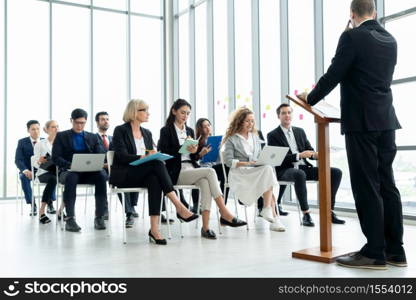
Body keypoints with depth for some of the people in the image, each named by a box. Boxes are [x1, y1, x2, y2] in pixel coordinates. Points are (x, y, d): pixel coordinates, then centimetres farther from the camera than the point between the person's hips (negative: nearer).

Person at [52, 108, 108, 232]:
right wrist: (70, 165, -18)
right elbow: (55, 158, 1)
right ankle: (70, 219, -37)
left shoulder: (93, 137, 20)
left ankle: (99, 217, -30)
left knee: (102, 175, -32)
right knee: (71, 177, -39)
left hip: (89, 171, 2)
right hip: (68, 171, -2)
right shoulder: (61, 136, 13)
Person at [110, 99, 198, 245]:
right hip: (123, 176, -5)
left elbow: (153, 156, 15)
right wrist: (142, 157, -29)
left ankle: (154, 229, -41)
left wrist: (154, 155, -11)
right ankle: (179, 207, -37)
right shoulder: (120, 130, 0)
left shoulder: (147, 133, 19)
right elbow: (122, 156, -13)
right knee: (157, 164, -32)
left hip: (143, 175, 5)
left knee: (155, 180, -34)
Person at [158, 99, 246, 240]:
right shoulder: (166, 131, 3)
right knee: (210, 171, -28)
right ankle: (225, 214, -29)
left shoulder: (190, 131, 20)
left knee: (205, 182, -31)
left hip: (192, 169, 5)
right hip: (176, 173, -5)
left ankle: (206, 227, -34)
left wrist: (195, 152, -4)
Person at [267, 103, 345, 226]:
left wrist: (315, 154, -9)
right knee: (300, 174, -42)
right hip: (285, 170, -6)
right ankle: (306, 214, -33)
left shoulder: (300, 131, 20)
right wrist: (299, 155, -20)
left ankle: (329, 212, -10)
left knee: (336, 172, -11)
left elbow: (309, 151, 17)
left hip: (304, 168, 6)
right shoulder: (273, 135, 3)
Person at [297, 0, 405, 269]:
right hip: (385, 120, 7)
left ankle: (375, 252, 2)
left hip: (362, 122, -7)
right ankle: (395, 250, 16)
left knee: (366, 187, -4)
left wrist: (310, 98, 5)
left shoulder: (352, 37, -8)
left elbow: (334, 75, -9)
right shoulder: (390, 41, 14)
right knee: (386, 184, 10)